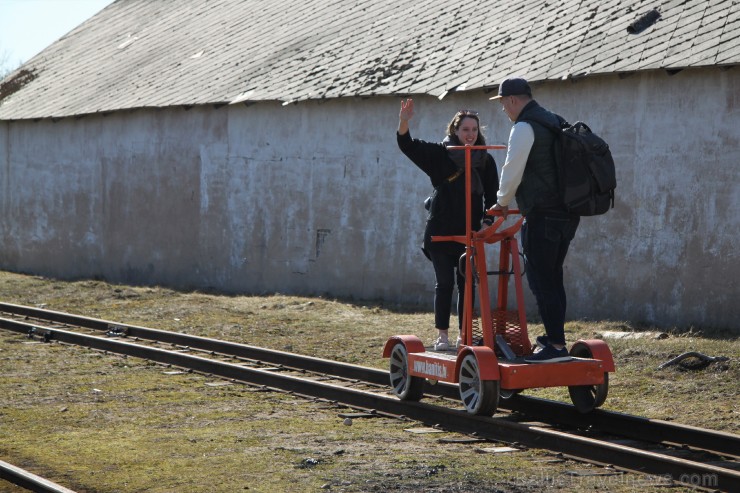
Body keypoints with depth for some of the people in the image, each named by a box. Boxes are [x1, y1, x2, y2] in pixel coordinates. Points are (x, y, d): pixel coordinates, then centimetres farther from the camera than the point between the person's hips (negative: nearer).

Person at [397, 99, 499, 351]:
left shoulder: (486, 161, 5)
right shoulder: (440, 154, -1)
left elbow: (492, 196, 10)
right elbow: (407, 146, -8)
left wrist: (488, 221, -3)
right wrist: (404, 123, -26)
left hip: (470, 233, 2)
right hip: (441, 232, -2)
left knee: (467, 283, 5)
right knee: (444, 283, 0)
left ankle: (464, 334, 13)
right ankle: (442, 334, 7)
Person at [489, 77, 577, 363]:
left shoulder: (524, 127, -10)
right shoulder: (555, 121, 18)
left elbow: (512, 171, -11)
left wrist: (502, 201, 7)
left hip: (543, 215, -9)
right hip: (567, 213, 9)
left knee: (541, 280, -7)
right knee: (553, 278, 17)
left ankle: (556, 345, -10)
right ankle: (556, 337, 21)